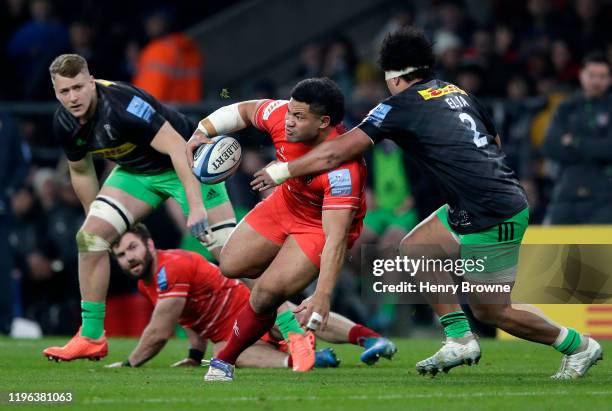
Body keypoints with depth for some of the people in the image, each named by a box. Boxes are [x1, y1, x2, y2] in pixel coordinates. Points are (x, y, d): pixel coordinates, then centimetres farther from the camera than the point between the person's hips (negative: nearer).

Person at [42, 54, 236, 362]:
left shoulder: (122, 103, -33)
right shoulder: (64, 124, -10)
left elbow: (177, 148, -36)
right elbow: (81, 172, 9)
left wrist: (196, 206, -41)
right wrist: (96, 217, 15)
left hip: (187, 164, -7)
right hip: (136, 172, 7)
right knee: (89, 237, -9)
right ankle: (91, 338, 1)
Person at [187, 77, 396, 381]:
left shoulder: (344, 169, -41)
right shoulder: (282, 115, -24)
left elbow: (336, 237, -43)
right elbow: (244, 111, 0)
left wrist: (322, 295, -49)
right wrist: (201, 132, -11)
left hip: (323, 225, -7)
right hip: (285, 204, 7)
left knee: (266, 293, -18)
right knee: (231, 266, 7)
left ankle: (224, 361, 5)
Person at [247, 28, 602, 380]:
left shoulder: (402, 106, -9)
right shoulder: (458, 93, 13)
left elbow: (336, 153, -8)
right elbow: (496, 142, 22)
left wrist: (280, 172, 2)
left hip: (493, 220, -9)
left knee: (491, 311, 4)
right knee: (412, 250, 12)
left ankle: (579, 346, 16)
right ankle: (460, 340, 11)